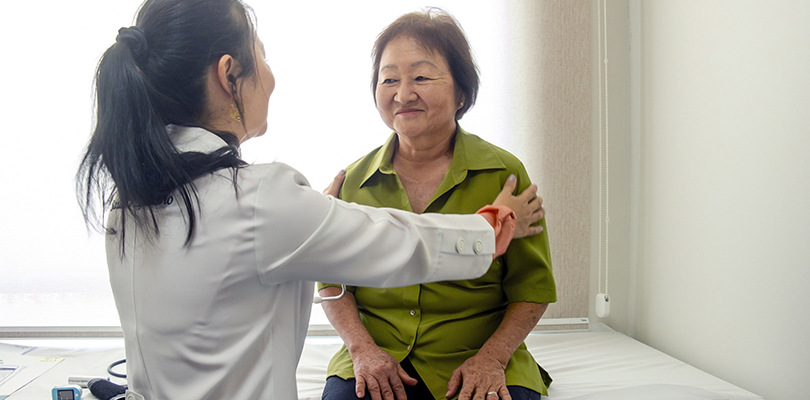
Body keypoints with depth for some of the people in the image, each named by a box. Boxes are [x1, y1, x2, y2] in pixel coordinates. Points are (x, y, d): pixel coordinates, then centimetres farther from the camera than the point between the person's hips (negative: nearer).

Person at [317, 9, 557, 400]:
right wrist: (363, 349, -6)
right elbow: (333, 281, 9)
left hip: (479, 366, 0)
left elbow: (532, 287, 2)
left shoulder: (504, 173, -1)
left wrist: (493, 358, -11)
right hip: (376, 361, 1)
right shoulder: (353, 181, 5)